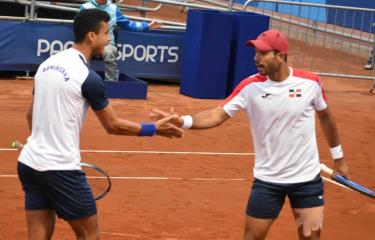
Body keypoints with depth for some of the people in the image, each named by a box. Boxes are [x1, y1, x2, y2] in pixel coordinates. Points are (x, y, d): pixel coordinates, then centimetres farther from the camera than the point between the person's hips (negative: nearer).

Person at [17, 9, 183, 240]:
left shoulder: (47, 64, 8)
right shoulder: (88, 77, -14)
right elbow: (113, 125, -4)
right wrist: (155, 128, 7)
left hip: (29, 162, 7)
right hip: (61, 168, -7)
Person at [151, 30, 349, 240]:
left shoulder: (310, 82, -9)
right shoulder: (250, 86, -11)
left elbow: (326, 117, 8)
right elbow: (218, 115, -15)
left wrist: (338, 157, 16)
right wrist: (183, 121, -33)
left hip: (307, 178, 0)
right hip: (267, 179, 0)